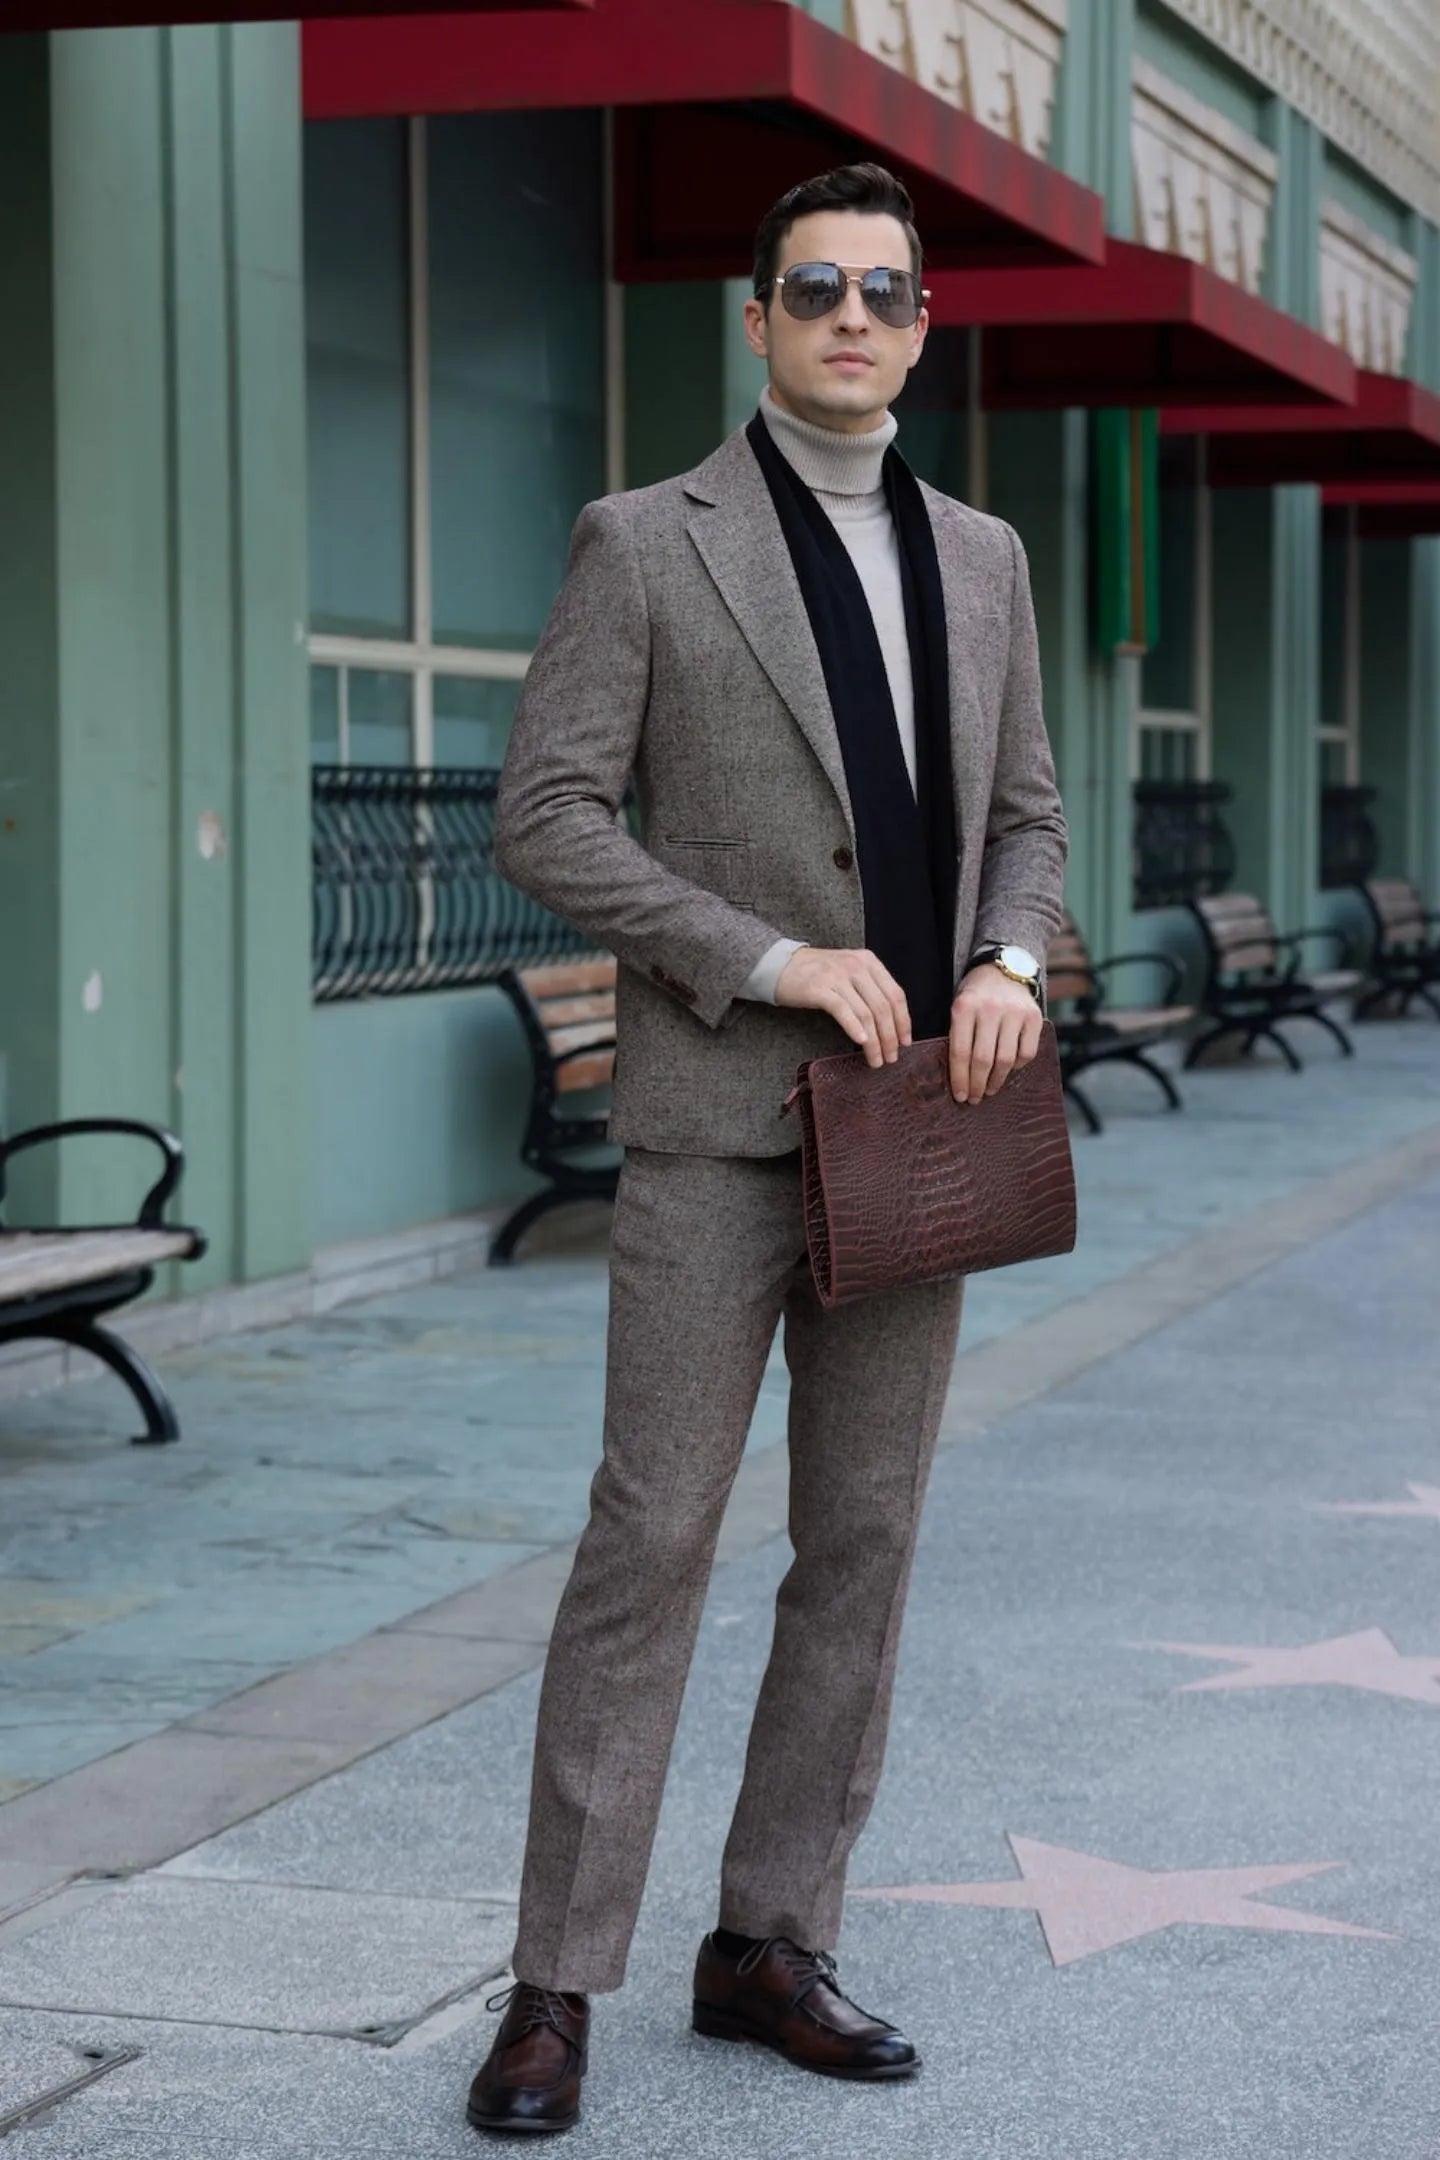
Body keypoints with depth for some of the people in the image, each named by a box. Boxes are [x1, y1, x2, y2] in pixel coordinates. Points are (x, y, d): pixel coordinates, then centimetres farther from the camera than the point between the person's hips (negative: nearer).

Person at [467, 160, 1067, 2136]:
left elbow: (1027, 815, 19)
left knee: (864, 1545, 7)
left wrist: (1010, 965, -2)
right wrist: (773, 960, -15)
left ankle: (772, 1944, 18)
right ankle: (559, 1986, 0)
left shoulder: (982, 558, 13)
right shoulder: (647, 546, -2)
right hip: (721, 1115, -5)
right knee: (653, 1535, -7)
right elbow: (545, 818, -7)